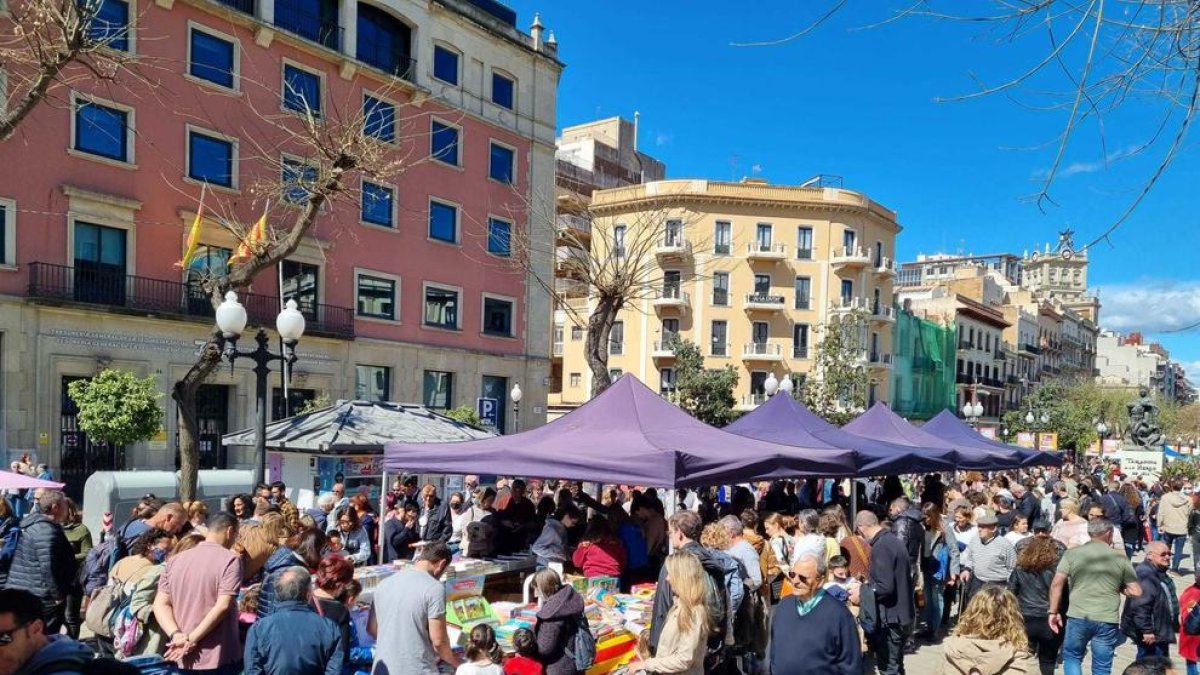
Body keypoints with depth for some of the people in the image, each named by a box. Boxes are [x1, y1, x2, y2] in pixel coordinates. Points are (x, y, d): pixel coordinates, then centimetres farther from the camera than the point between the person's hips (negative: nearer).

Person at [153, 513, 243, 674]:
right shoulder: (230, 559, -9)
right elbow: (223, 606, -18)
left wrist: (176, 635, -7)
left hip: (184, 658, 6)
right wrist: (191, 639, -13)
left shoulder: (176, 560, 10)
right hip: (220, 658, -5)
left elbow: (160, 604, 4)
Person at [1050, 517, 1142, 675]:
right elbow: (1136, 591, 0)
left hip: (1078, 617, 0)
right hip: (1107, 620, 0)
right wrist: (1118, 586, 19)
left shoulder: (1072, 554, 0)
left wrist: (1054, 611, 4)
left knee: (1071, 657, 21)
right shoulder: (1120, 557, 1)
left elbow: (1056, 584, -4)